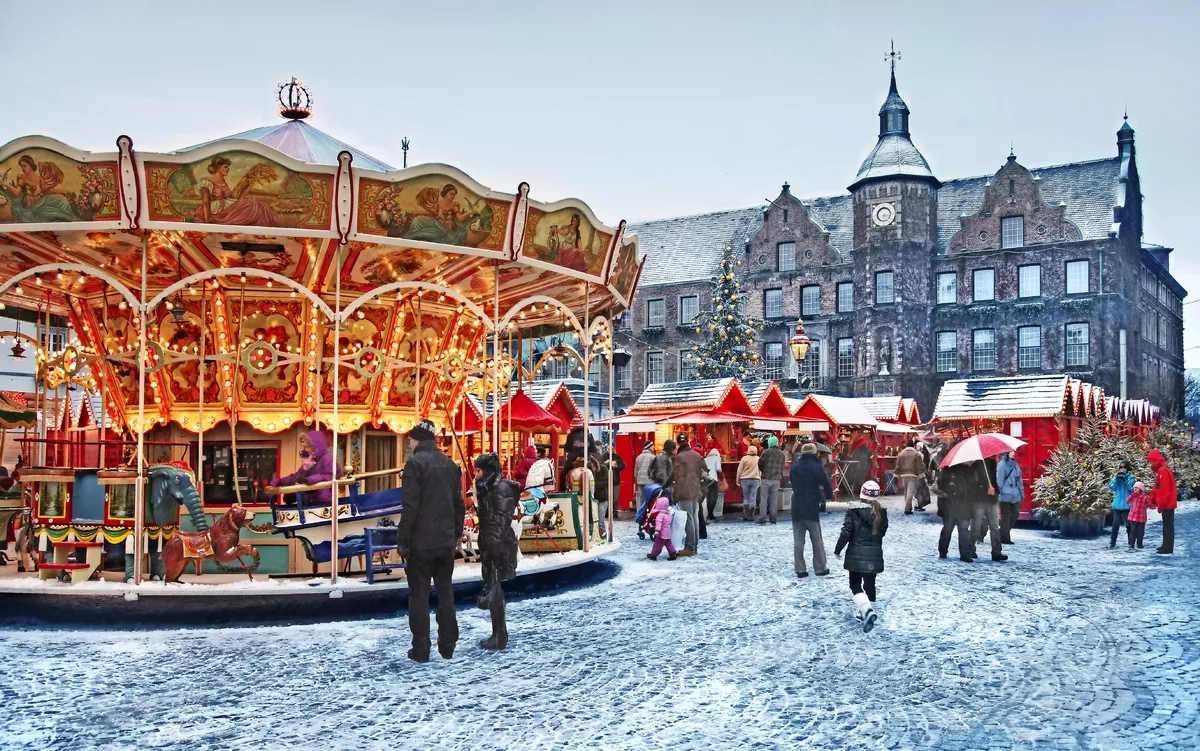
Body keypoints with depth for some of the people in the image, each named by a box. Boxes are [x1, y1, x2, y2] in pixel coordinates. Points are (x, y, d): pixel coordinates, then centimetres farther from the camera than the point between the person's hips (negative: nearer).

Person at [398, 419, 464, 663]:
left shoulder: (415, 463, -10)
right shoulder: (450, 464, 10)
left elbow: (410, 506, -16)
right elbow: (459, 504, 12)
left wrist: (402, 540, -12)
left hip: (421, 542, -6)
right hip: (446, 541, 6)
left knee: (419, 594, 2)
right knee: (445, 592, 14)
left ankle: (421, 649, 5)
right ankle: (447, 646, 18)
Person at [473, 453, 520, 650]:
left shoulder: (502, 488, -15)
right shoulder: (487, 488, 14)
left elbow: (504, 519, -20)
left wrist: (495, 545, -23)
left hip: (499, 545, -10)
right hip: (490, 544, 10)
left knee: (493, 589, -7)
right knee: (493, 588, 12)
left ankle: (499, 637, 0)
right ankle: (498, 634, 19)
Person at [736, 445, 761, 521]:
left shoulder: (744, 458, -5)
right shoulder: (758, 459, 4)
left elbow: (739, 470, -3)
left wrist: (738, 480, 5)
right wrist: (759, 479, 20)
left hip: (745, 479, -1)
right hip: (755, 479, 1)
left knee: (746, 498, 9)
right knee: (753, 498, 4)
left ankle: (745, 515, 1)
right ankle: (751, 516, 2)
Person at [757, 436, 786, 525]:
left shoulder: (766, 452, -9)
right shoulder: (782, 454, 6)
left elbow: (760, 463, -6)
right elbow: (782, 467, 7)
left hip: (766, 478, -4)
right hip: (776, 479, 4)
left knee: (764, 498, 0)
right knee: (774, 499, 9)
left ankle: (762, 518, -2)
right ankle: (772, 518, 10)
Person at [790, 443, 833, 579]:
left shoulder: (795, 466, 4)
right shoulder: (816, 467, -9)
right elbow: (826, 484, -6)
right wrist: (828, 495, 14)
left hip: (796, 507, 3)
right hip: (812, 508, -3)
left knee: (798, 540, 5)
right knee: (817, 539, 9)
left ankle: (800, 569, 4)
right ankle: (820, 568, 14)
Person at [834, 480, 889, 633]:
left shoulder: (853, 511, -12)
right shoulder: (881, 512, -1)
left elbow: (846, 532, -13)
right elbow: (882, 532, 9)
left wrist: (838, 550, -1)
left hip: (856, 554, -3)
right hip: (874, 554, 3)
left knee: (855, 584, 7)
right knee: (870, 584, 13)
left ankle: (867, 611, -15)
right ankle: (866, 612, 21)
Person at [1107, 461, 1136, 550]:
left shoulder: (1131, 477, 2)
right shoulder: (1117, 476, 11)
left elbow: (1132, 488, -10)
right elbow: (1111, 487, 0)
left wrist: (1125, 480, -20)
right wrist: (1116, 479, -14)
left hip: (1127, 505, -3)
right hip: (1117, 504, 3)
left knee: (1128, 524, 1)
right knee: (1115, 524, 3)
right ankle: (1112, 543, 5)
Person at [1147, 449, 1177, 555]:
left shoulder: (1163, 471, -18)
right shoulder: (1160, 471, 14)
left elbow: (1165, 490, -22)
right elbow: (1157, 489, 19)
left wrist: (1161, 504, -20)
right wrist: (1153, 501, 14)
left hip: (1167, 504, -10)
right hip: (1167, 504, 10)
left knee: (1168, 526, -6)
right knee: (1167, 526, 16)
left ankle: (1168, 549, -3)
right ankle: (1166, 546, 24)